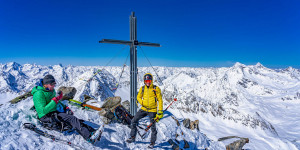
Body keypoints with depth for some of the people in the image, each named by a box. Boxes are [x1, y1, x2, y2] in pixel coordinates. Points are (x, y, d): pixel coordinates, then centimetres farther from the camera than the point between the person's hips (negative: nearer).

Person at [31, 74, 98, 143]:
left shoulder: (51, 90, 13)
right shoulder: (39, 94, -14)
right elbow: (43, 111, -21)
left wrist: (66, 108, 6)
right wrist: (55, 100, -24)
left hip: (56, 111, 8)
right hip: (46, 116, -8)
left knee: (75, 120, -17)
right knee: (72, 119, -29)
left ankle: (92, 131, -30)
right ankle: (89, 136, -41)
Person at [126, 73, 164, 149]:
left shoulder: (156, 89, -7)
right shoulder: (142, 88, 2)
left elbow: (160, 100, -5)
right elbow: (138, 97, 13)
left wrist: (160, 112, -10)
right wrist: (143, 103, -6)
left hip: (152, 110, -3)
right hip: (144, 109, 4)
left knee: (153, 127, 3)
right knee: (134, 121, 2)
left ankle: (152, 143, 23)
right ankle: (132, 137, 20)